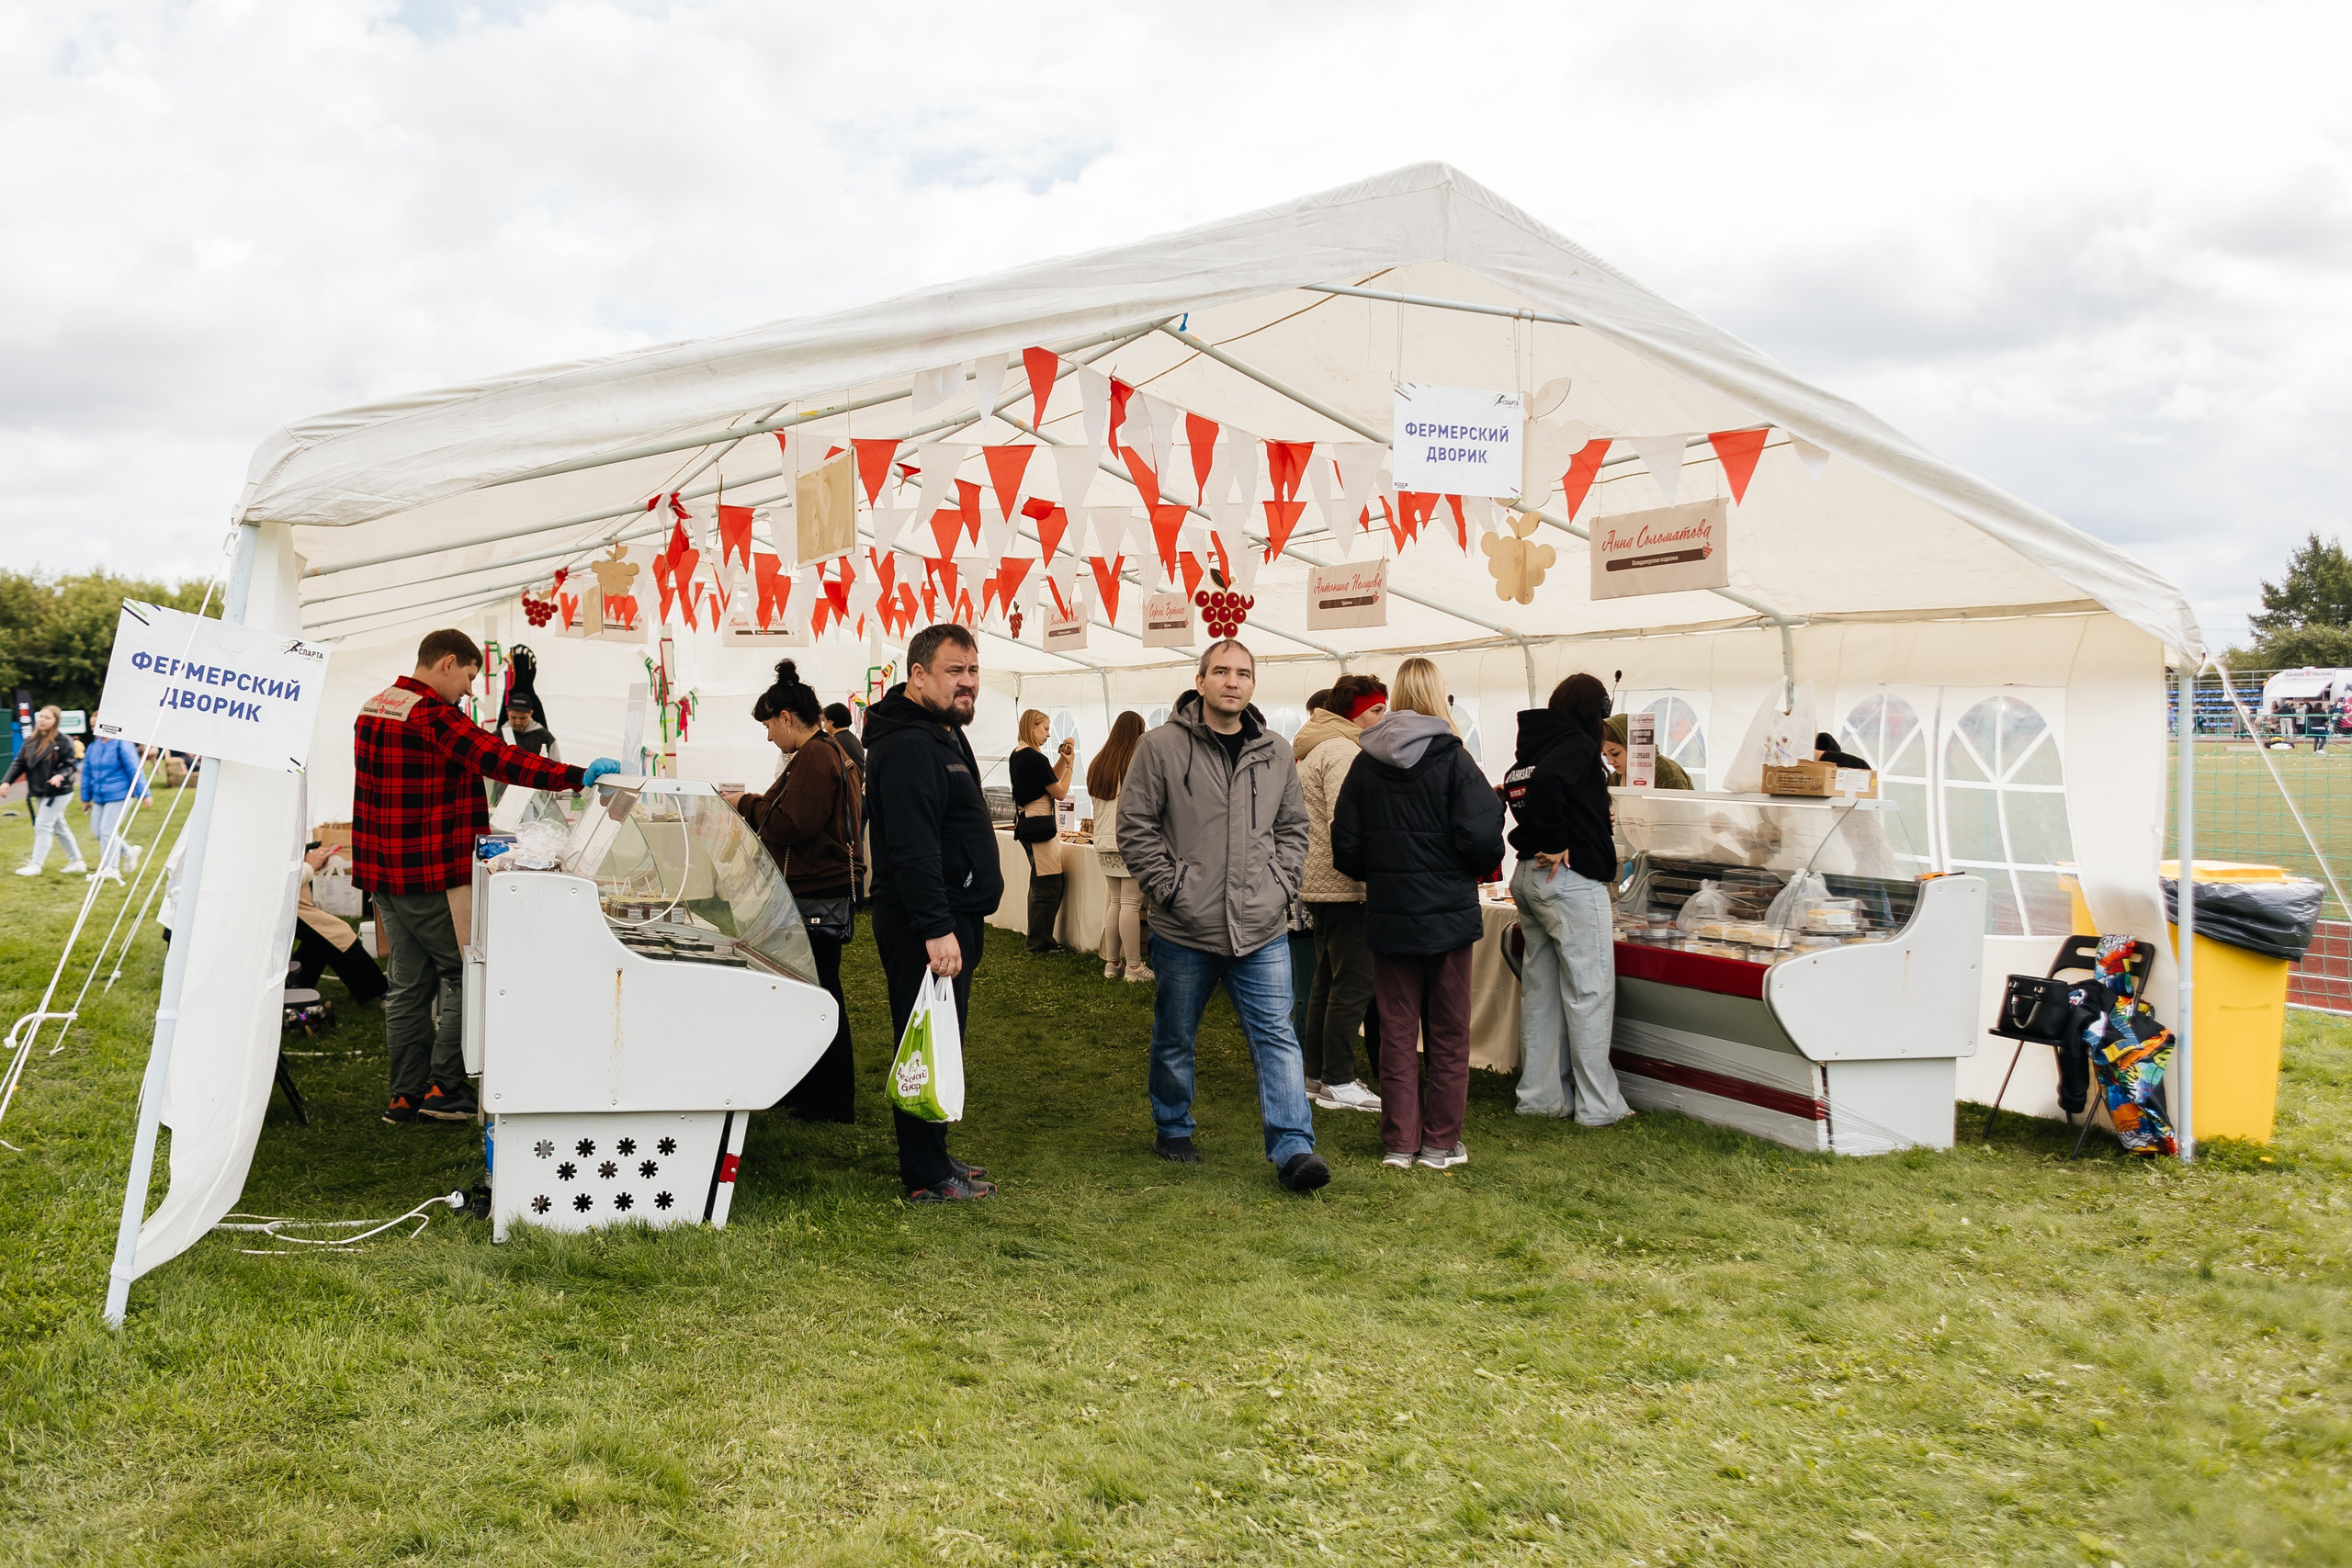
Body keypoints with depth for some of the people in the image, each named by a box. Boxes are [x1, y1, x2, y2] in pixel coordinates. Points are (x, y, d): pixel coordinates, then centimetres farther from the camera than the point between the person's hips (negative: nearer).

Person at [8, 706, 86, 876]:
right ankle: (77, 861, 25)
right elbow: (19, 763, 7)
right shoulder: (31, 740, 6)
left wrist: (60, 776, -32)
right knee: (59, 827, 14)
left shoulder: (63, 741, -11)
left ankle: (36, 864, -1)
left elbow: (70, 765, -12)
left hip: (58, 792, -7)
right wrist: (7, 781, -5)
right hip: (39, 792, 7)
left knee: (43, 825, -8)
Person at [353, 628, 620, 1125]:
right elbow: (497, 758, -27)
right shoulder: (432, 716, -17)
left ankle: (406, 1094, 18)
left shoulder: (373, 708, 14)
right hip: (431, 876, -9)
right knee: (465, 975, 3)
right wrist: (577, 776, -30)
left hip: (383, 872, 9)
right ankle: (443, 1087, 4)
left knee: (409, 984, 14)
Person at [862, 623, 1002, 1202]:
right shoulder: (907, 746, -18)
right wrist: (935, 929, -30)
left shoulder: (945, 736, 18)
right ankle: (926, 1177, 3)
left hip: (951, 918, 11)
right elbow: (912, 848, -26)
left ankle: (932, 1156, 28)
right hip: (927, 923, -11)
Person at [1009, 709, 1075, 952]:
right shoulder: (1036, 758, -19)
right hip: (1040, 825, -10)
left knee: (1039, 885, 18)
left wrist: (1062, 759, 7)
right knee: (1050, 887, -3)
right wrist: (1070, 765, -1)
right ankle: (1041, 943, 2)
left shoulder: (1016, 756, 10)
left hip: (1025, 823, 10)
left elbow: (1050, 779, 18)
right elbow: (1060, 792, -10)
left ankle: (1037, 939, 24)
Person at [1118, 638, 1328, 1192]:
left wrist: (1281, 883, 4)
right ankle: (1173, 1130, 32)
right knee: (1174, 1038, 13)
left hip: (1262, 931, 2)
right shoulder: (1161, 746, -5)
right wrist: (1170, 887, -10)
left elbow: (1293, 828, 17)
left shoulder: (1276, 755, 7)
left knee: (1276, 1035, -3)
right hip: (1184, 929, -2)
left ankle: (1293, 1147, -3)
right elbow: (1135, 827, -4)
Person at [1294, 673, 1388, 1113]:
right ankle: (1338, 1083, -5)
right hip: (1343, 886, -11)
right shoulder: (1342, 751, -14)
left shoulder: (1315, 750, 20)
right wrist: (1369, 883, -22)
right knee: (1355, 982, -7)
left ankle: (1317, 1075, 21)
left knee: (1329, 980, 15)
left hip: (1319, 882, 11)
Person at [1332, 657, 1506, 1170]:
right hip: (1449, 914, -3)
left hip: (1388, 916, 3)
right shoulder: (1453, 760, -10)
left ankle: (1399, 1142, 12)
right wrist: (1478, 868, 4)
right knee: (1447, 1034, 8)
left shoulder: (1366, 764, 1)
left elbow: (1345, 847, 1)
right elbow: (1481, 837, -17)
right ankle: (1440, 1143, 13)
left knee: (1397, 1032, 10)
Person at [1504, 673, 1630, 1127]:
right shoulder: (1578, 744, -12)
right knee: (1590, 991, -2)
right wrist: (1555, 844, -20)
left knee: (1541, 988, 13)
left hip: (1528, 878, 9)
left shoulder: (1533, 744, 13)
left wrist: (1533, 846, 6)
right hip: (1570, 877, -9)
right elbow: (1547, 781, -28)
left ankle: (1540, 1095, 19)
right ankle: (1598, 1105, 2)